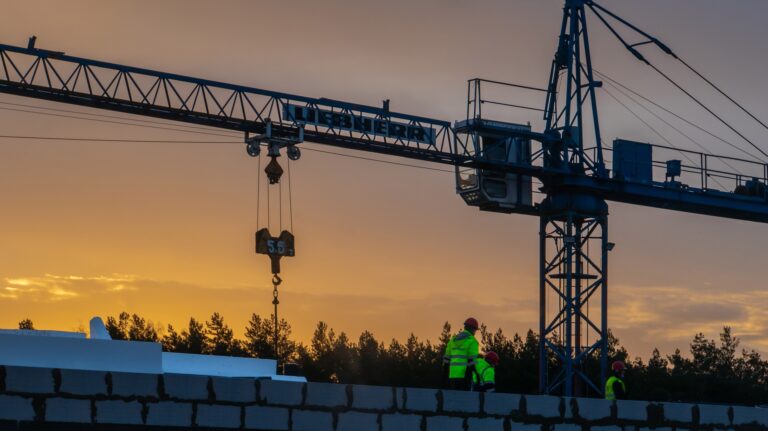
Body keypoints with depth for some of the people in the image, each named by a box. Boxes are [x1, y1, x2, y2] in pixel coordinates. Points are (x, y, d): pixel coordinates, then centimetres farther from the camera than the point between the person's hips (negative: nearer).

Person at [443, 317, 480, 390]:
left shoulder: (453, 339, 17)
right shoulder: (472, 341, -5)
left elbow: (446, 359, 16)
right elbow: (472, 360, -12)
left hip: (452, 375, 7)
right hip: (464, 375, -7)